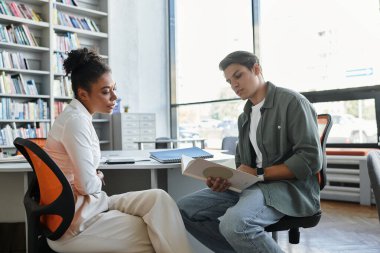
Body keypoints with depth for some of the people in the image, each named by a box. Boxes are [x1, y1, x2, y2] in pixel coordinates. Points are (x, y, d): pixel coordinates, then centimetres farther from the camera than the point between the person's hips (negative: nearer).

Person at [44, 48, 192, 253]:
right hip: (73, 221, -8)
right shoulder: (76, 121, -20)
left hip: (88, 203, 8)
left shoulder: (79, 117, 9)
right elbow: (88, 184, -21)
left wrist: (95, 180, -2)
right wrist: (99, 180, -1)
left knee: (158, 198, -5)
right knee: (152, 234, -6)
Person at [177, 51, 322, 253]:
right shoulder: (244, 117, 19)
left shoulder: (291, 101, -5)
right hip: (252, 186, 8)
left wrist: (259, 174, -16)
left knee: (234, 222, -36)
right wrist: (225, 178, -6)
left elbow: (311, 159, -13)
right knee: (184, 209, -7)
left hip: (290, 186, -8)